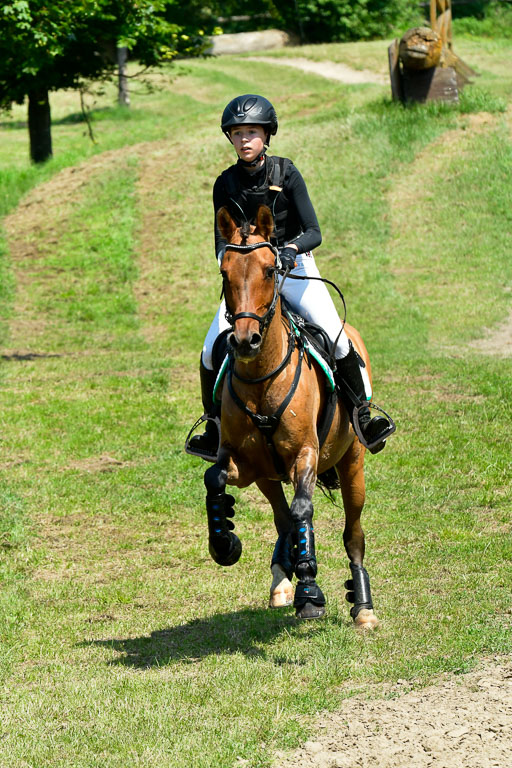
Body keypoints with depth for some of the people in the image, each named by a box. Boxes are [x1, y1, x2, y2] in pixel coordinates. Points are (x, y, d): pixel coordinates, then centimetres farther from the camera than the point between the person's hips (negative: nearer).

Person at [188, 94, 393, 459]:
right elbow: (222, 241, 1)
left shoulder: (286, 174, -7)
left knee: (335, 335, -21)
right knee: (212, 352, -10)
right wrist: (228, 258, -23)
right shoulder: (226, 184, 0)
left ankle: (364, 415, -6)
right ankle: (215, 427, 10)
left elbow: (314, 232, -11)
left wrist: (291, 248, -32)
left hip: (293, 267, -2)